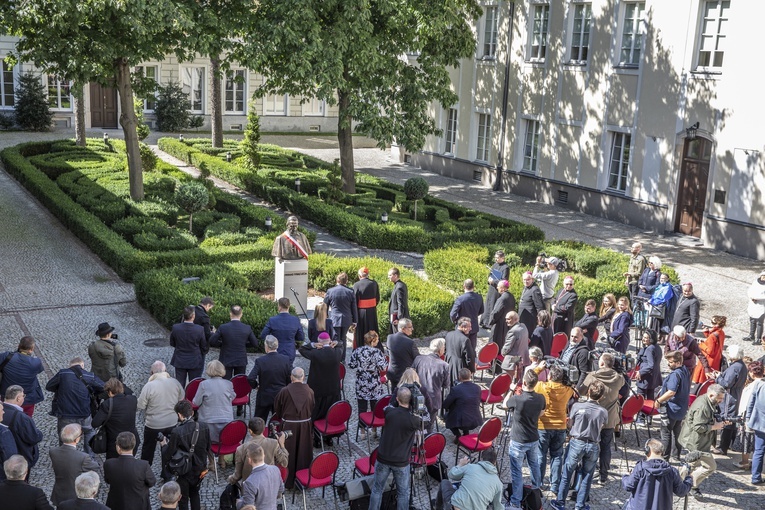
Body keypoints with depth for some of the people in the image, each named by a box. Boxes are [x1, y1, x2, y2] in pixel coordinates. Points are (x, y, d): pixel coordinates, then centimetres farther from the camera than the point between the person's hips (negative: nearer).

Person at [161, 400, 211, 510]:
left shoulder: (177, 432, -29)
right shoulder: (203, 427, -14)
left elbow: (168, 455, -20)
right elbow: (208, 449, -1)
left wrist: (164, 444, -2)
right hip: (199, 470, 4)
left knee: (183, 499, 17)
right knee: (195, 493, 28)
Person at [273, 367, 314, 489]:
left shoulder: (285, 391, -15)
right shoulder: (309, 391, -7)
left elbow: (277, 407, 0)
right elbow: (312, 409, 5)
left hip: (289, 425, -2)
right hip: (305, 425, 2)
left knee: (289, 453, 9)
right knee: (303, 452, 14)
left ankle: (288, 481, 16)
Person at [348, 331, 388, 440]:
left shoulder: (357, 351, -3)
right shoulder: (377, 352, -14)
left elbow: (351, 365, 1)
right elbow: (383, 368, -18)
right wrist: (385, 360, 0)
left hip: (361, 385, 3)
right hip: (374, 385, -3)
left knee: (362, 408, 10)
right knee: (374, 408, 11)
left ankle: (362, 431, 17)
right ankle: (374, 430, 20)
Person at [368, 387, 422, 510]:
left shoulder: (389, 411, -13)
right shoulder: (413, 420, -20)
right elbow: (424, 424, 2)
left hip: (383, 458, 2)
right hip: (401, 462, -2)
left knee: (377, 489, 19)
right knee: (403, 492, 15)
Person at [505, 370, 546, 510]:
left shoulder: (516, 399, -27)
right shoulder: (540, 398, -11)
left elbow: (505, 405, -4)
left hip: (518, 441, -5)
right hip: (534, 439, 5)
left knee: (517, 472, 3)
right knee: (534, 465, 27)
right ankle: (536, 489, 49)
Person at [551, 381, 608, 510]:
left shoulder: (577, 406, -11)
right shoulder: (603, 412, -7)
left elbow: (570, 424, 2)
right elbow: (601, 428, 7)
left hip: (576, 443, -1)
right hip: (593, 446, 1)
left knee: (566, 475, 11)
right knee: (587, 477, 14)